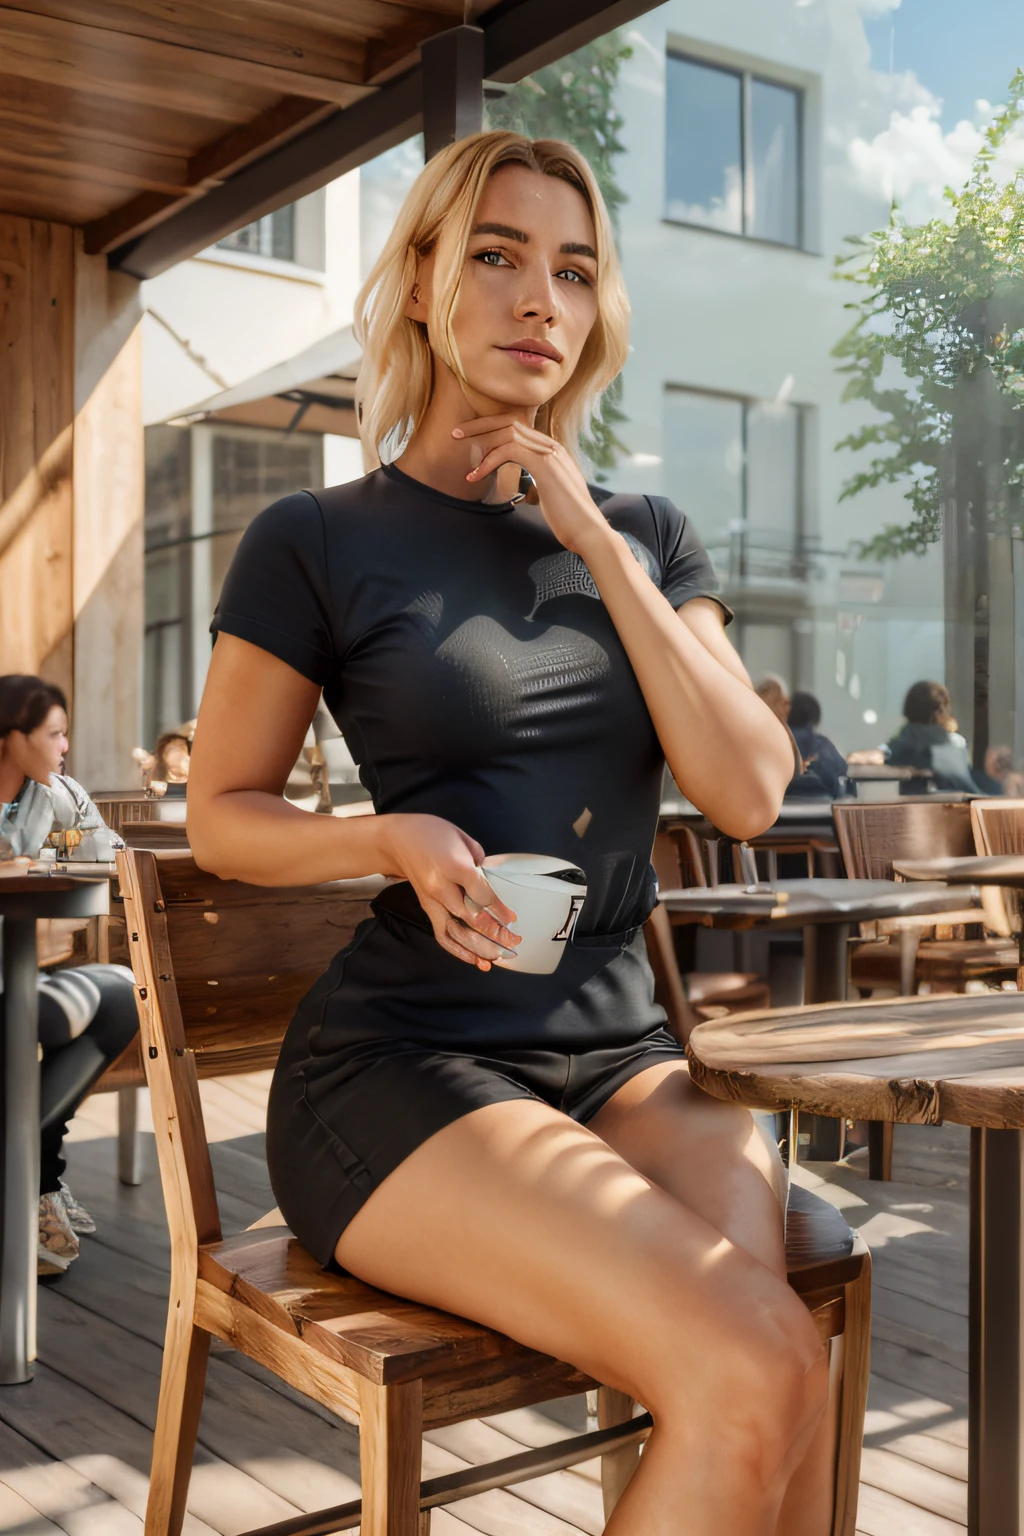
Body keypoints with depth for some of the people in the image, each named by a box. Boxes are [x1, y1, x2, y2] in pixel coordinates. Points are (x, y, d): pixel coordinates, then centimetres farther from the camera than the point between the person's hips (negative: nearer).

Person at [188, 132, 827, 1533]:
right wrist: (396, 839, -16)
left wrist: (596, 546, -6)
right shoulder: (318, 545, 0)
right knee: (754, 1375, -26)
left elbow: (750, 792, 1)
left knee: (773, 1386, -25)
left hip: (622, 1056, 4)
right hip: (403, 1067, -4)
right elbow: (222, 815, 5)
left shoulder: (644, 536, 12)